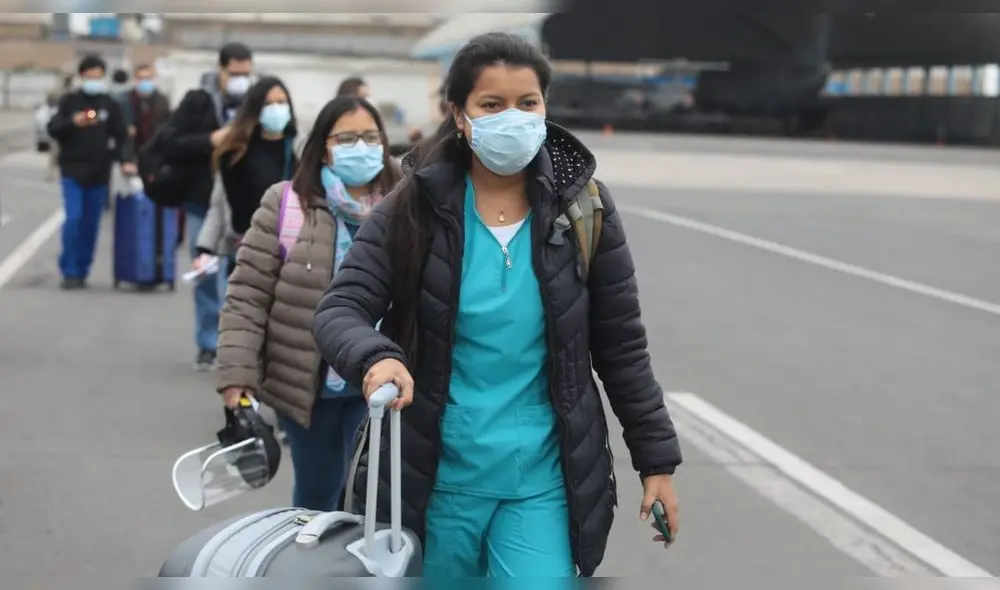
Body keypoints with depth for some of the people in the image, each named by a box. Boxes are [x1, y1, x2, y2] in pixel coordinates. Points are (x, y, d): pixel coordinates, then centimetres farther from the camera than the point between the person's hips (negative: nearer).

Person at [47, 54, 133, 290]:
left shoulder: (110, 105, 7)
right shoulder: (69, 101, 3)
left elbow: (120, 137, 6)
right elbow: (53, 129, -1)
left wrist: (124, 160, -9)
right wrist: (73, 123, -19)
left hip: (99, 172, 2)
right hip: (73, 170, -2)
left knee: (91, 224, 5)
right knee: (73, 219, -12)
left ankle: (82, 271, 16)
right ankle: (69, 271, -3)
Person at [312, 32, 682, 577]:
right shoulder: (414, 209, -5)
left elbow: (621, 347, 3)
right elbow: (338, 311, -10)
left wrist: (657, 460, 3)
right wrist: (375, 358, -32)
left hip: (540, 479, 0)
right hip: (435, 474, 1)